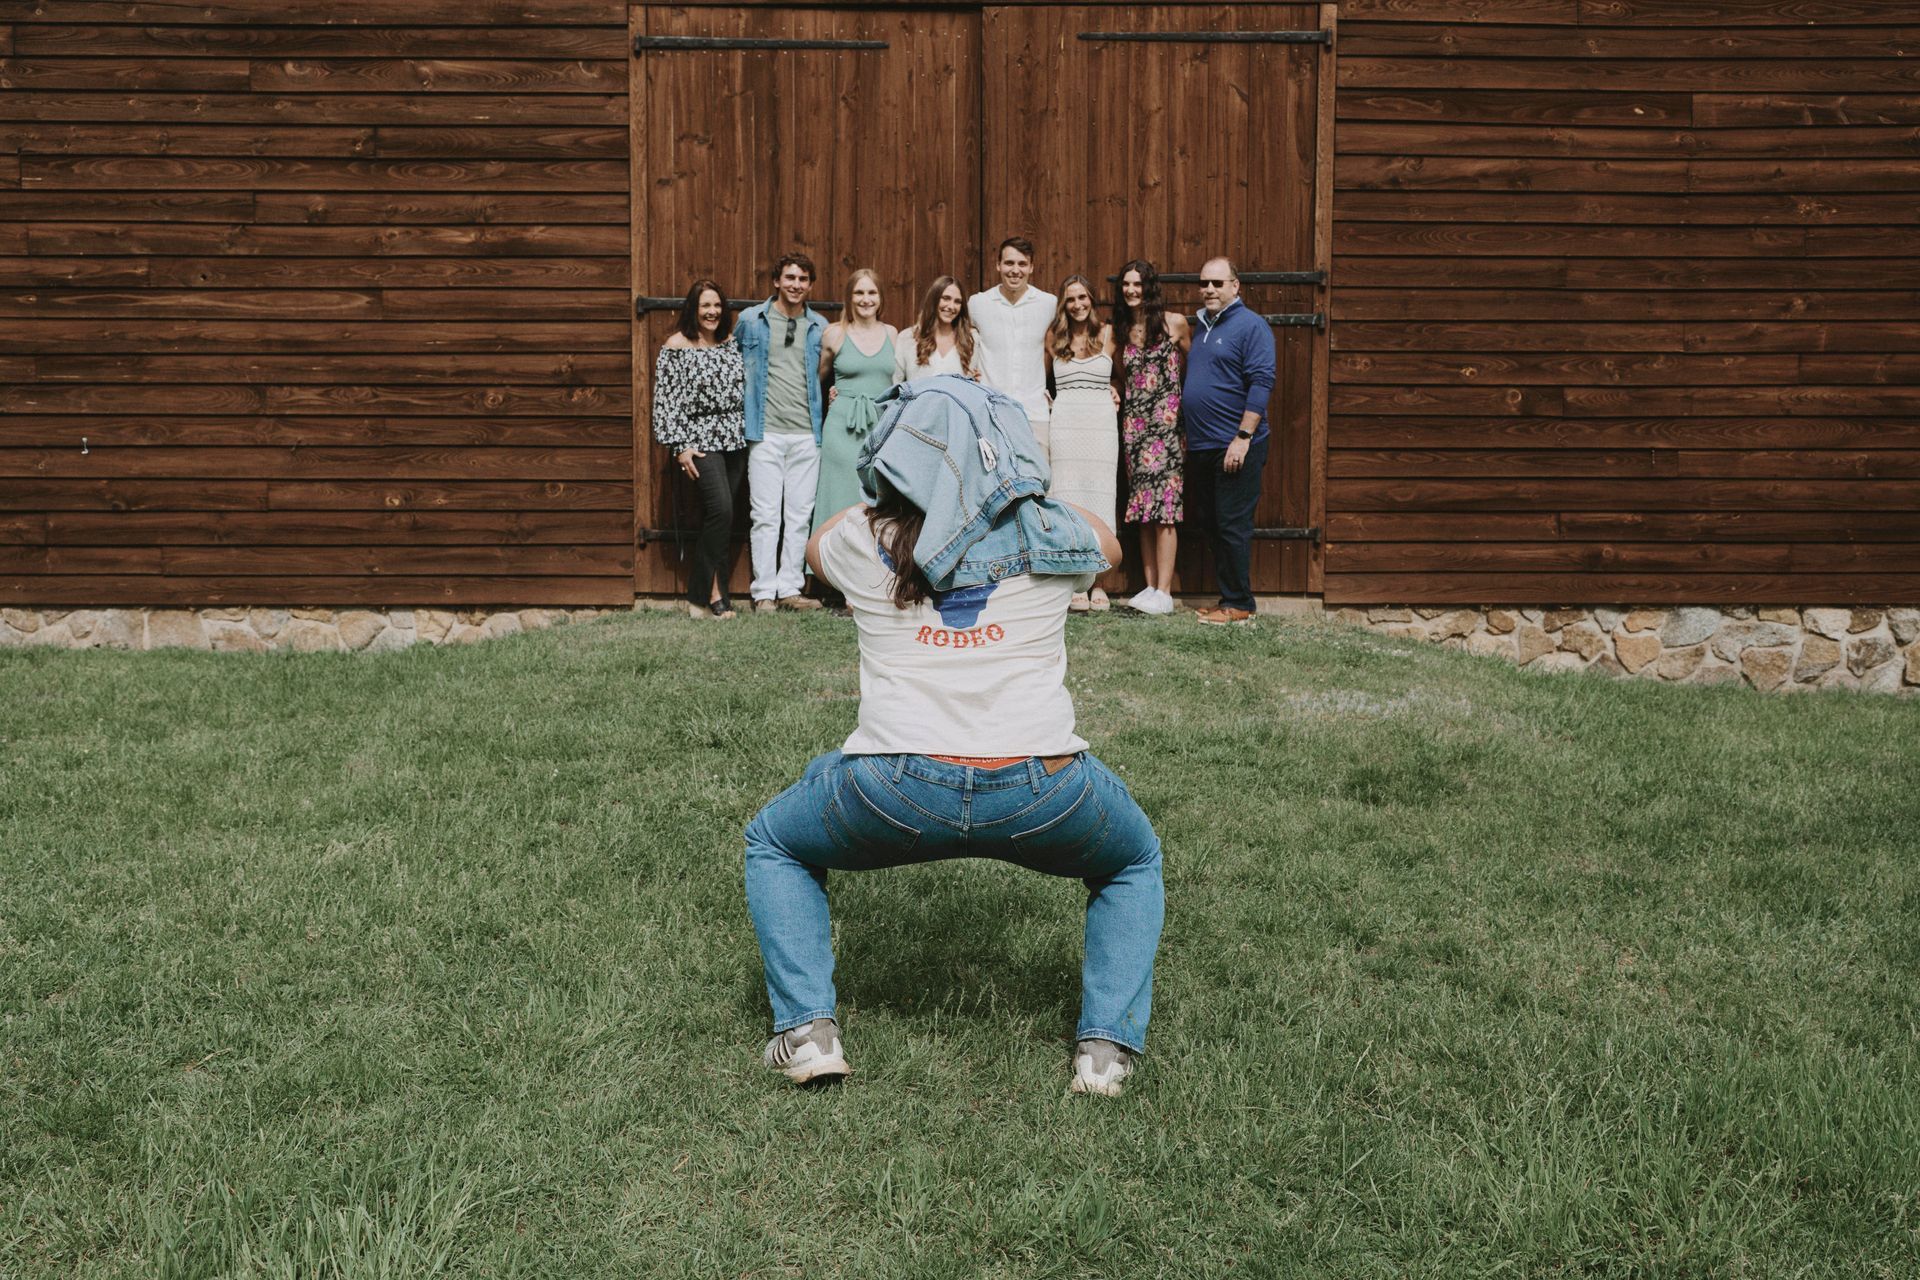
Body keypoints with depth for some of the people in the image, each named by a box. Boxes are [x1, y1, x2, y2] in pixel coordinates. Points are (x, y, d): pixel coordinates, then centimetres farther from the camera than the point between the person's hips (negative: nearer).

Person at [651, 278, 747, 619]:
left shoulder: (730, 344, 13)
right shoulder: (675, 346, -3)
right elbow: (665, 400, -6)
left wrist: (748, 437, 15)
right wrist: (680, 446, -11)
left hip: (733, 442, 6)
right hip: (700, 442, -5)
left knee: (715, 519, 5)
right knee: (721, 512, -18)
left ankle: (702, 596, 10)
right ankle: (711, 593, -9)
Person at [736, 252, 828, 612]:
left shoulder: (819, 326, 10)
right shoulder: (751, 320, 3)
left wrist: (829, 395, 7)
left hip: (807, 434, 3)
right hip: (766, 433, -3)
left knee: (800, 515, 5)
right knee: (765, 515, -3)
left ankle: (790, 588, 13)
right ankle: (764, 592, 2)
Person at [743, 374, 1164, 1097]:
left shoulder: (863, 540, 9)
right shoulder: (1048, 536, 9)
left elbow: (814, 547, 35)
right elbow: (1110, 546, 35)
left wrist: (890, 500, 49)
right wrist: (1026, 492, 49)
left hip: (896, 792, 0)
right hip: (1039, 793, 1)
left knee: (773, 846, 30)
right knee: (1136, 863, 32)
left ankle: (807, 1029, 15)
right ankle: (1107, 1045, 16)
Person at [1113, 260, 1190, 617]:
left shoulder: (1174, 323, -1)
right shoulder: (1121, 330, 13)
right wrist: (1114, 396, 4)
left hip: (1166, 422, -5)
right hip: (1133, 424, 5)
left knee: (1164, 509, -9)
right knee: (1143, 509, 5)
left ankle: (1164, 593, -8)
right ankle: (1150, 587, 9)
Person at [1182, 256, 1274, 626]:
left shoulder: (1250, 325, -8)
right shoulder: (1199, 325, 17)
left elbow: (1261, 383, -15)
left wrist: (1243, 437, -20)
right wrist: (1188, 437, 18)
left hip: (1235, 447, -8)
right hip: (1201, 448, 8)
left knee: (1232, 527, -6)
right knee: (1210, 524, 11)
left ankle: (1239, 604, 1)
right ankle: (1226, 598, 18)